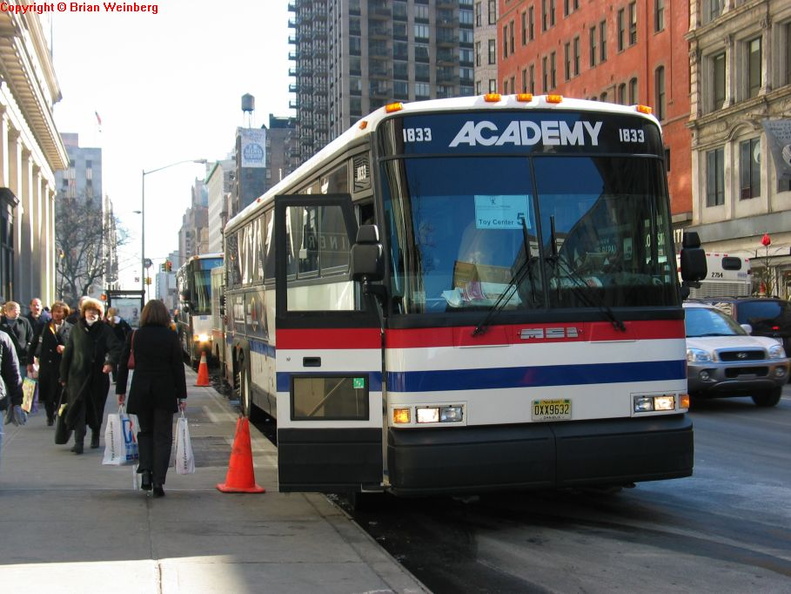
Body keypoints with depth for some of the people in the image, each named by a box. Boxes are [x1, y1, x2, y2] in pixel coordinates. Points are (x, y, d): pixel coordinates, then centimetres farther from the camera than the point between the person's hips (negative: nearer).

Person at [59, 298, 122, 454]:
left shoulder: (104, 330, 0)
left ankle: (95, 435, 32)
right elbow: (67, 353, 10)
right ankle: (79, 441, -10)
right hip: (78, 375, 1)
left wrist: (111, 362, -31)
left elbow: (116, 347, -11)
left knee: (96, 408, 11)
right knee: (78, 407, -9)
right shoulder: (76, 329, 7)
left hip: (98, 376, 0)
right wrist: (64, 376, 9)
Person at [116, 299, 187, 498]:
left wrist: (121, 391, 11)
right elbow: (178, 367, -4)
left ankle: (145, 470, 0)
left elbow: (123, 364, 2)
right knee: (162, 436, 4)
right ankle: (158, 481, -3)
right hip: (164, 392, -2)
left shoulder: (134, 336, 0)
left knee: (145, 431, 19)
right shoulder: (171, 337, -4)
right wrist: (181, 395, 1)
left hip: (140, 392, 2)